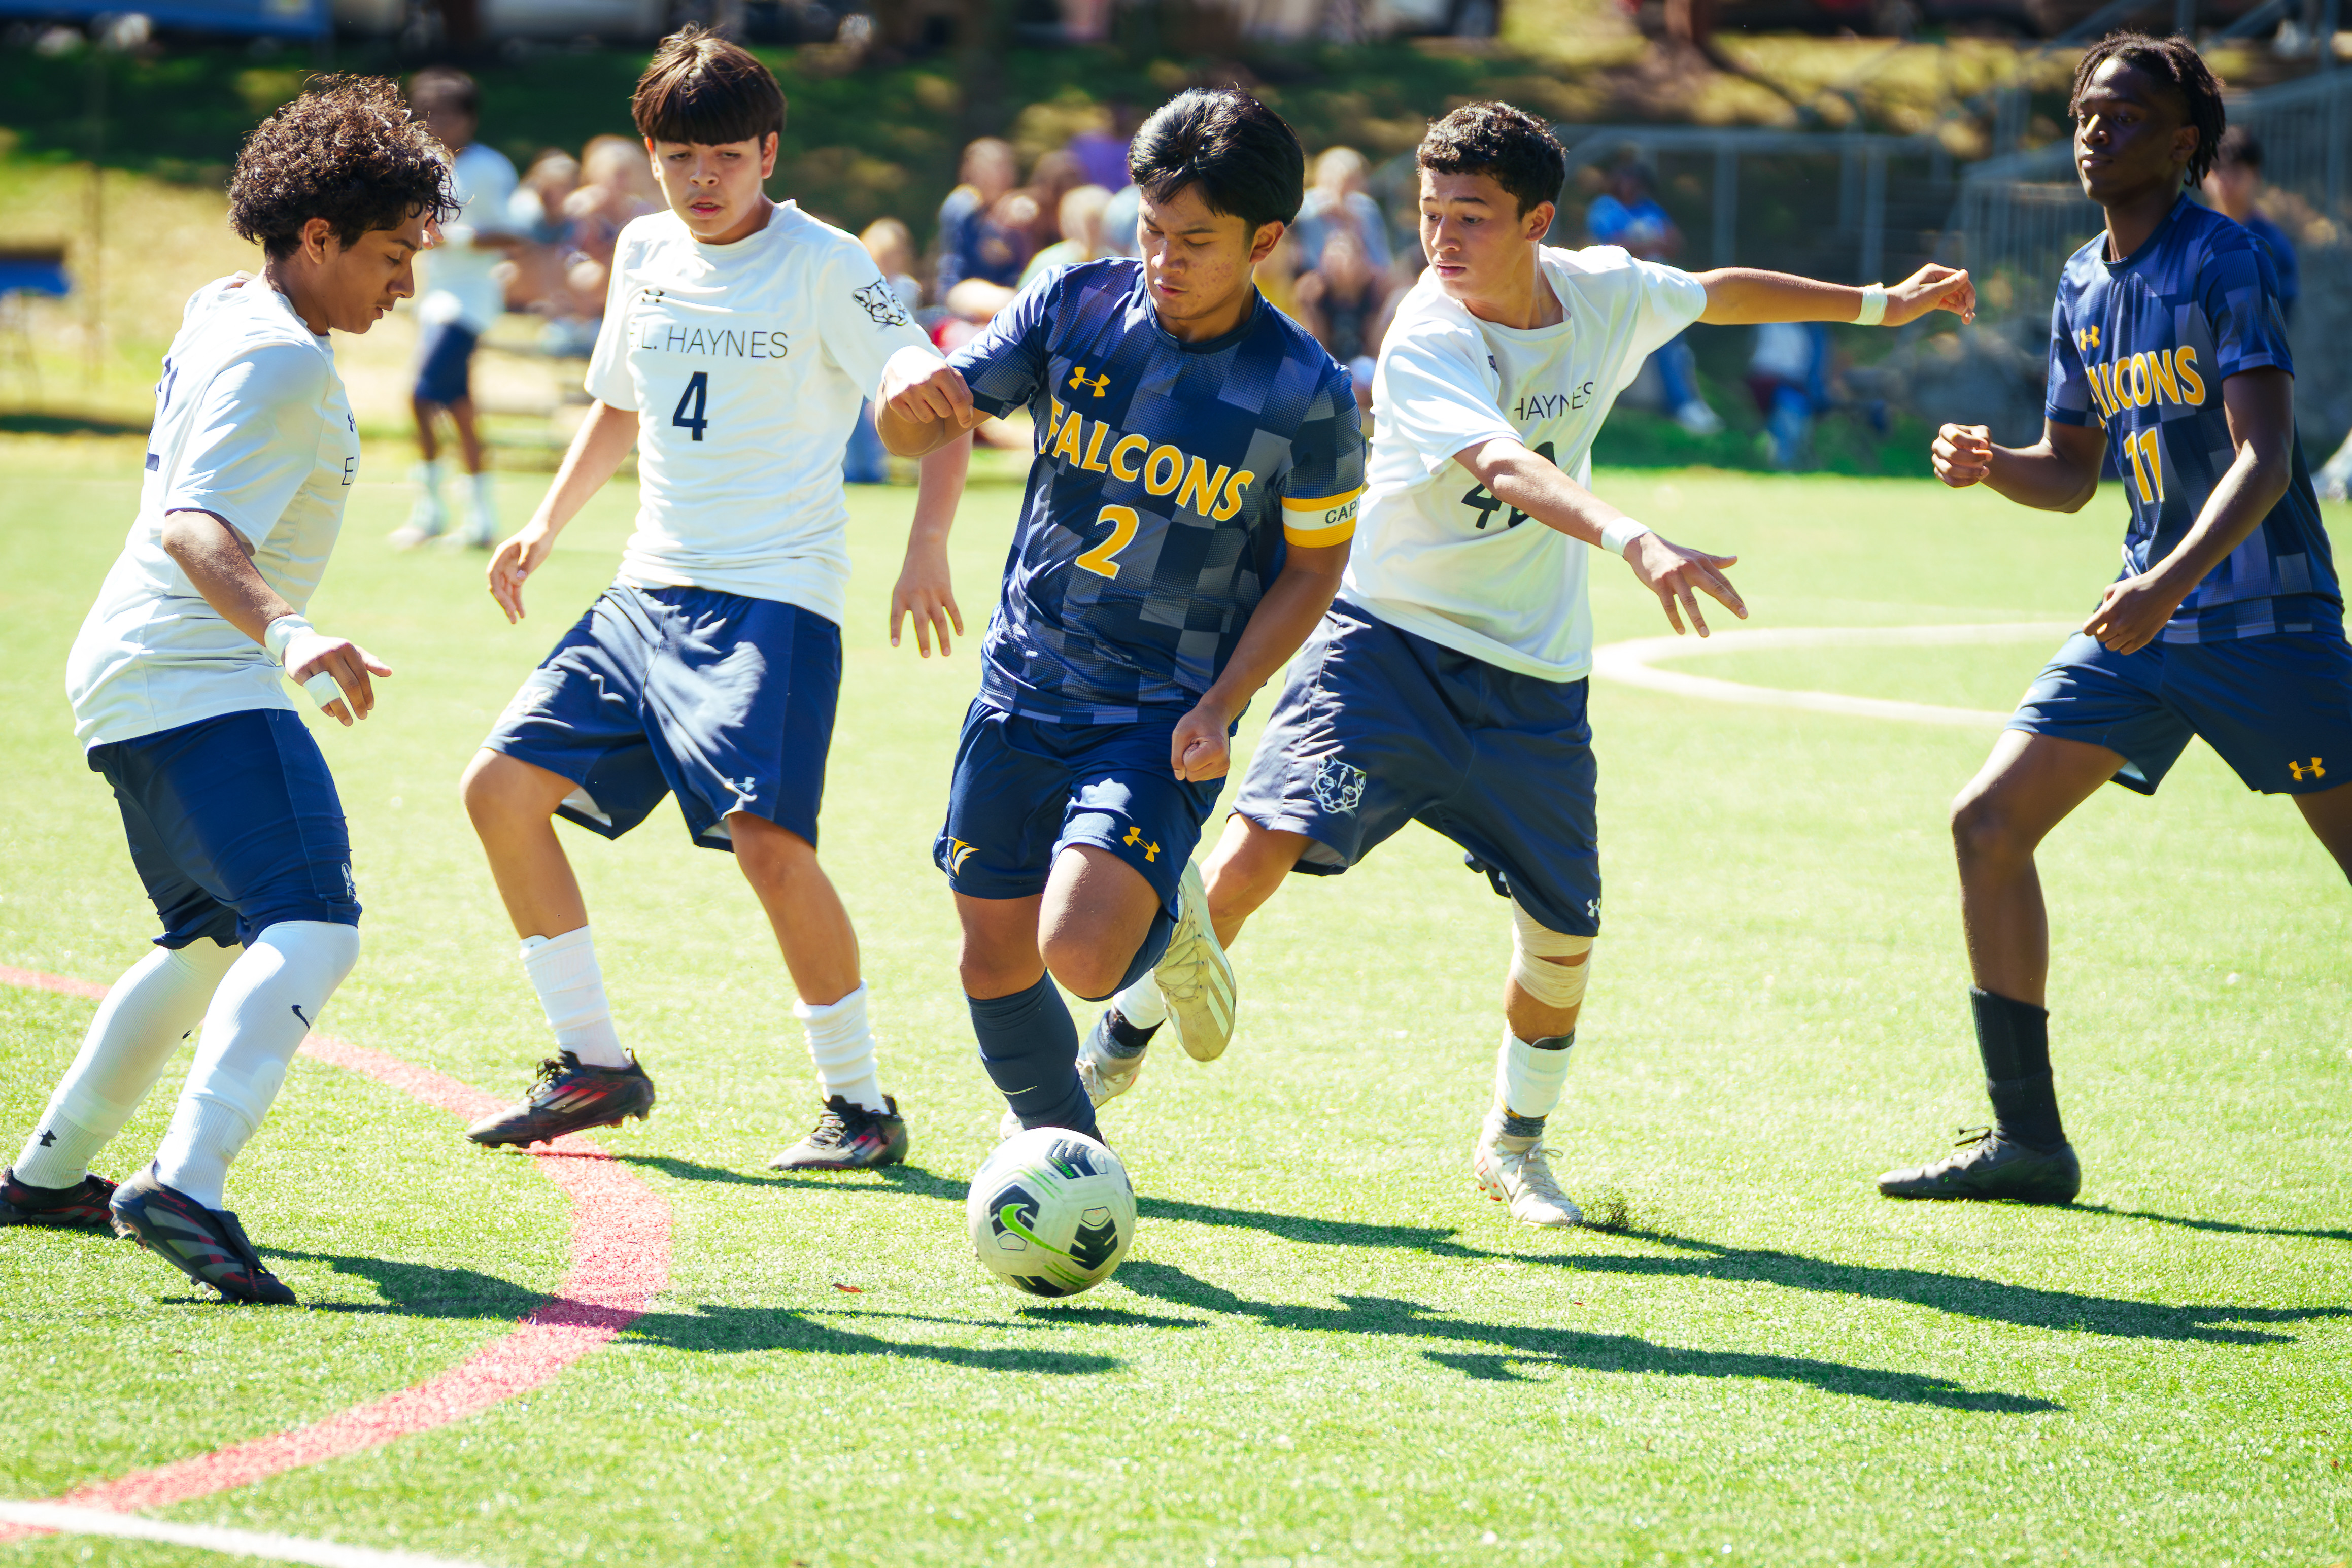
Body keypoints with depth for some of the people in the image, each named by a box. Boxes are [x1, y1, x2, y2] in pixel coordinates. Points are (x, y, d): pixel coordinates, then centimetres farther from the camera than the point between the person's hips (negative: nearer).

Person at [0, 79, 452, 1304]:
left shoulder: (221, 313, 14)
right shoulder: (279, 362, -16)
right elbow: (195, 526, -30)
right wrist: (286, 633, -45)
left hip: (136, 682, 11)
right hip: (201, 684, -11)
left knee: (217, 939, 27)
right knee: (312, 930, -25)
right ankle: (186, 1188, -41)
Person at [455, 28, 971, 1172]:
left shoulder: (824, 269, -9)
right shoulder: (645, 253, 10)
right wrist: (547, 524, 15)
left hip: (775, 599, -7)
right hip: (648, 590, 7)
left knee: (769, 841, -22)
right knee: (502, 786, 0)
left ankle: (861, 1102, -5)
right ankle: (594, 1066, 12)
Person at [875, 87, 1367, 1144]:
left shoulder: (1303, 394, -13)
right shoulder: (1076, 307, -5)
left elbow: (1314, 563, -2)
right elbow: (915, 434, -1)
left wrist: (1222, 703, -14)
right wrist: (910, 389, -27)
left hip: (1164, 719, -4)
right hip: (1020, 696, 4)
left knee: (1081, 954, -21)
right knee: (993, 965, 9)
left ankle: (1169, 929, 15)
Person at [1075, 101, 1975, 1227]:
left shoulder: (1604, 295, -3)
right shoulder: (1427, 341, -22)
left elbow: (1715, 294, 19)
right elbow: (1504, 468, -40)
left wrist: (1877, 304, 29)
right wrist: (1633, 542, -57)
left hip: (1533, 677, 5)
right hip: (1389, 636, -4)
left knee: (1564, 933, 2)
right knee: (1263, 841, -21)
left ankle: (1516, 1143, 28)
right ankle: (1119, 1048, 1)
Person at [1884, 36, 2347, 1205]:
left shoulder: (2229, 263, -12)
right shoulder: (2082, 288, 11)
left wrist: (2172, 582, -34)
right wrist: (1990, 466, -3)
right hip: (2145, 618, 7)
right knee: (1988, 824, -1)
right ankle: (2027, 1140, 5)